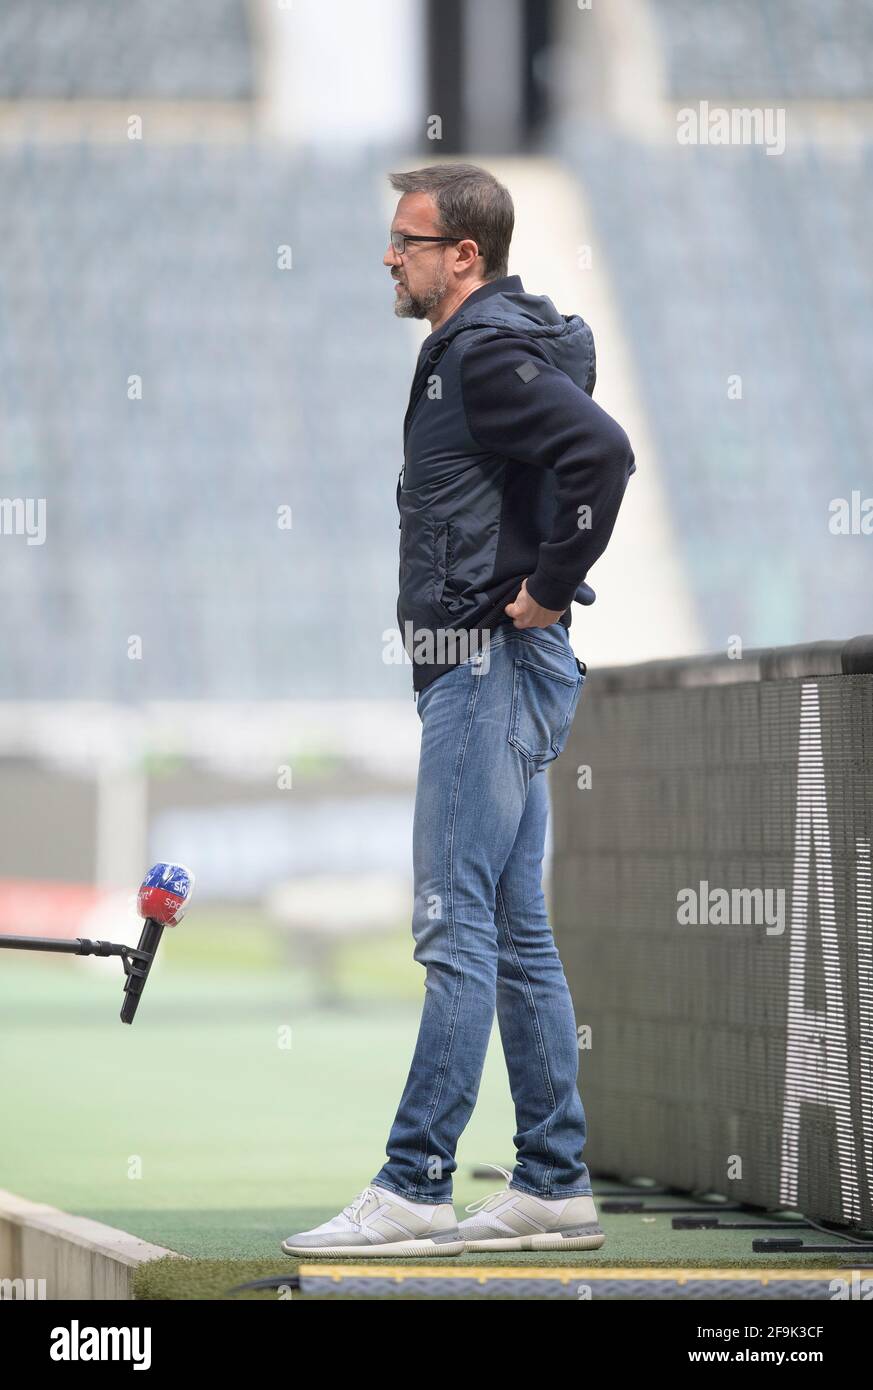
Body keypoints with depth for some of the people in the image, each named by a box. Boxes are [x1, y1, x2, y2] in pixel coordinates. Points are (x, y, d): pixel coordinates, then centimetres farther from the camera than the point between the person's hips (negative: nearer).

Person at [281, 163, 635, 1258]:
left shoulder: (489, 351, -13)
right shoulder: (472, 352, 18)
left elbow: (601, 449, -28)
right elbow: (581, 451, 28)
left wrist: (547, 589, -20)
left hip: (492, 666, -11)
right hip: (489, 671, 11)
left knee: (456, 928, -11)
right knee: (515, 932, 11)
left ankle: (413, 1186, -12)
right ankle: (554, 1188, 13)